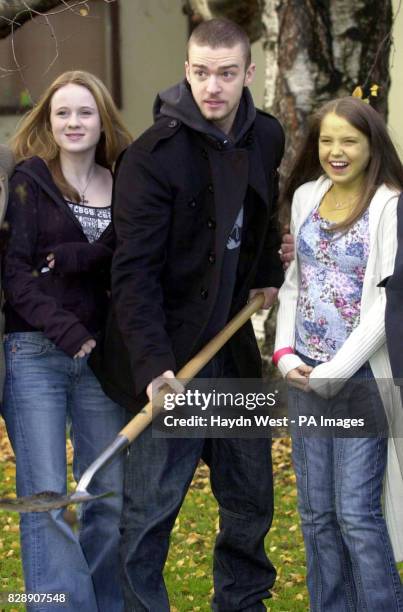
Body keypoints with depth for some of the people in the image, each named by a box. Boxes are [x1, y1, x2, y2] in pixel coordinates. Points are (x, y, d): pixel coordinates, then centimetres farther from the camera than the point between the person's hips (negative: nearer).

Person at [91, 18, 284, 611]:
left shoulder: (266, 138, 3)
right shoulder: (152, 156, -17)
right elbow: (134, 273, -22)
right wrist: (154, 365, -31)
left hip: (234, 347, 6)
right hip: (172, 356, -6)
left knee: (252, 497, 14)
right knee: (150, 507, -5)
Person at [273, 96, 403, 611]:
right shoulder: (306, 196, 8)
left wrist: (335, 372, -14)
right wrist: (284, 353, 1)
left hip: (361, 376, -6)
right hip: (305, 375, 6)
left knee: (356, 511, -7)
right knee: (316, 512, 9)